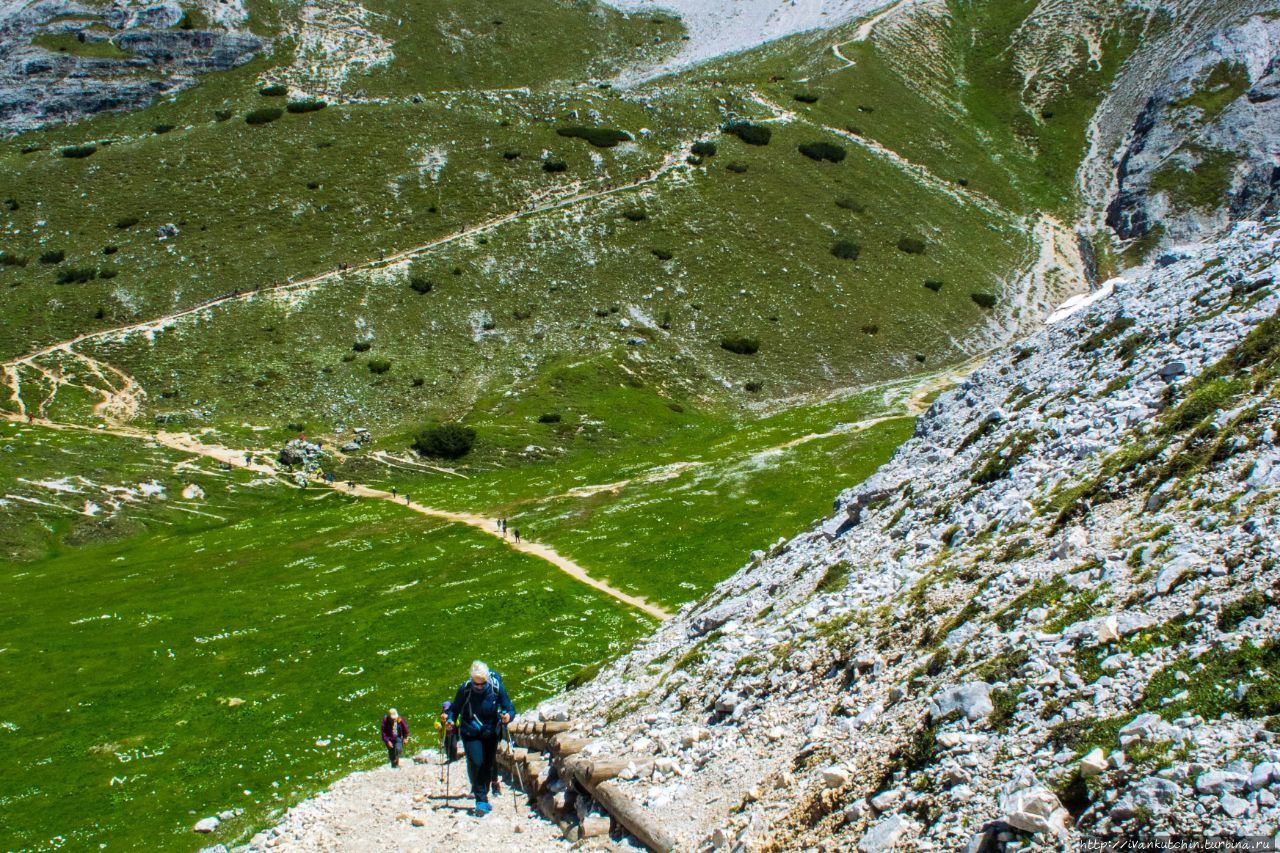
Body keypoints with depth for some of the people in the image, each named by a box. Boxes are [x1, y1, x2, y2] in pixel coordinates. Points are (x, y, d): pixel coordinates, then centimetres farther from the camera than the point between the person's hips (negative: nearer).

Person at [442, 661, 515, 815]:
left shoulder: (497, 688, -15)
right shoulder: (465, 688, -14)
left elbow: (510, 708, -8)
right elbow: (455, 708, -1)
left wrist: (508, 716, -30)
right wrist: (450, 719, -20)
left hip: (490, 733, 2)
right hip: (470, 733, -2)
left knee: (488, 765, 10)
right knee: (476, 762, -19)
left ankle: (481, 793, 32)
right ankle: (481, 800, -12)